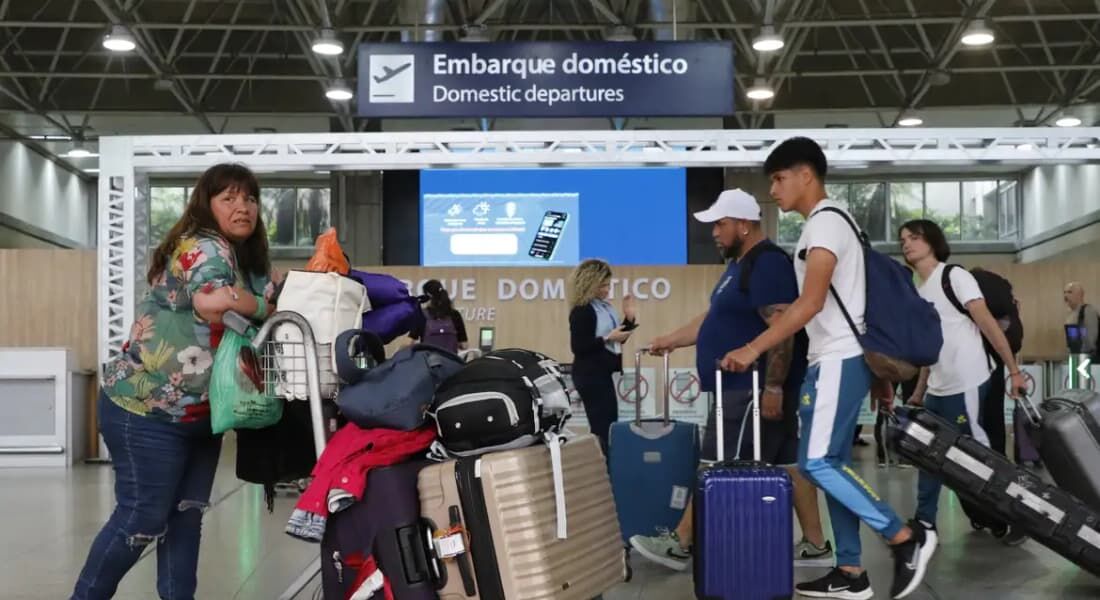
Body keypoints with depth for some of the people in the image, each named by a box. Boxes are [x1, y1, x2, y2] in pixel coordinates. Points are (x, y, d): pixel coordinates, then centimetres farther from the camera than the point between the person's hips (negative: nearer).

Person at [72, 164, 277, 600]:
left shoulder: (247, 259, 12)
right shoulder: (204, 247, -18)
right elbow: (211, 301, -39)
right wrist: (266, 306, -23)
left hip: (197, 412, 9)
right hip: (147, 410, -9)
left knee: (186, 514, 13)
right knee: (142, 517, -2)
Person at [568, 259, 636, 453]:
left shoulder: (605, 307, 13)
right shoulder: (581, 311, -13)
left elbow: (618, 340, 20)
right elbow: (578, 347, -18)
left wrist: (629, 318, 7)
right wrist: (607, 338, -21)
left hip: (602, 373, 9)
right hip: (590, 375, -9)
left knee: (608, 425, 9)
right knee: (603, 427, -13)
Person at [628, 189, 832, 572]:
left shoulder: (768, 264, -16)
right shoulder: (741, 265, 16)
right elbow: (714, 319, 25)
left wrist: (773, 387, -25)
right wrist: (671, 340, 26)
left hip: (753, 390, -10)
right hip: (744, 388, 10)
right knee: (788, 463, 11)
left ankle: (680, 545, 2)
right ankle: (816, 546, 15)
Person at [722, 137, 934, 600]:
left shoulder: (824, 222, -12)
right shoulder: (828, 223, 19)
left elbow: (811, 304, -22)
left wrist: (753, 349, -21)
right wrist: (878, 373, 21)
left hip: (838, 360, -10)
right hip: (840, 359, 10)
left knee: (816, 463, -11)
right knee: (831, 463, 8)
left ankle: (907, 538, -5)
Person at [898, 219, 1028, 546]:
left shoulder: (955, 276, -8)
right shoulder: (917, 292, 14)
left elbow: (988, 325, -12)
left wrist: (1014, 370, -14)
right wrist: (919, 392, 18)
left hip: (965, 384, -8)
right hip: (937, 389, 8)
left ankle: (1007, 521, 11)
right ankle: (925, 525, 19)